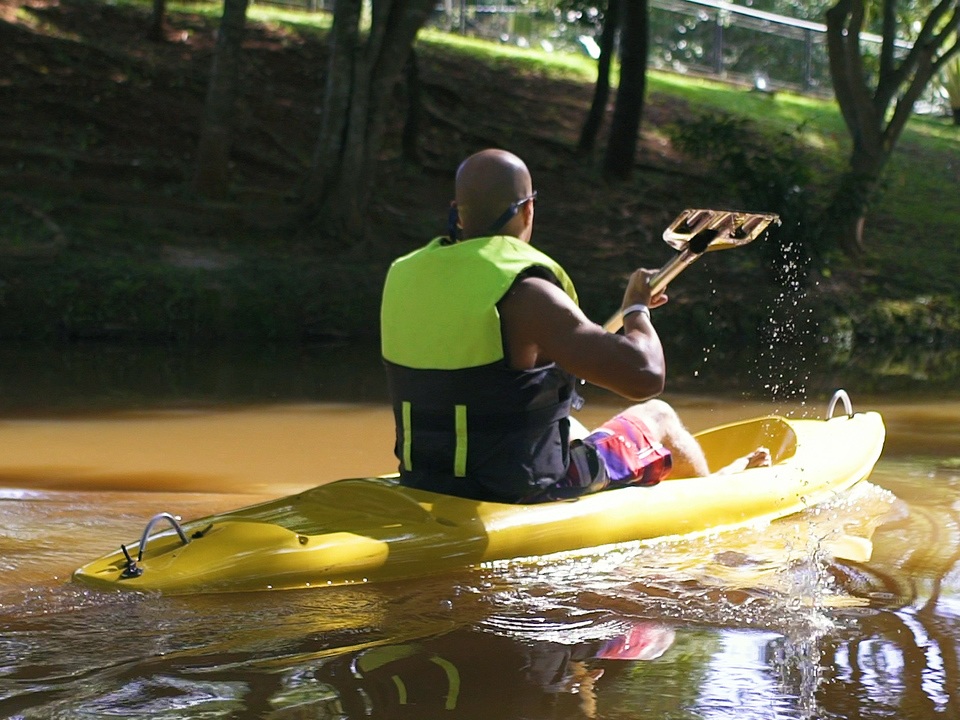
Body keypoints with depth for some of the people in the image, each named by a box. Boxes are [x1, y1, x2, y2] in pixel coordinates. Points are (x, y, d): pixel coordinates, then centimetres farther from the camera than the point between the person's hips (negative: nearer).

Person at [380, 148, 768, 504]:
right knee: (658, 417, 19)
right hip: (525, 495, -7)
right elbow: (646, 374, -28)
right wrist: (637, 309, -6)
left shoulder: (403, 276, -1)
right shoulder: (523, 294, -23)